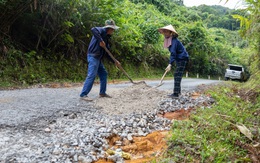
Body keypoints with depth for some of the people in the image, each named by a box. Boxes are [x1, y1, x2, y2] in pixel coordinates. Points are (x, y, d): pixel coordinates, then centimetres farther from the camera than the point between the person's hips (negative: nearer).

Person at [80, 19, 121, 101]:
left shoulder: (106, 37, 21)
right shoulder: (102, 30, -5)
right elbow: (93, 29, -30)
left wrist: (115, 61, 21)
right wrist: (100, 41, -27)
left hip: (98, 58, 10)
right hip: (93, 56, -10)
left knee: (104, 74, 14)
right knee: (91, 75, -14)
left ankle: (102, 92, 24)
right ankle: (83, 95, -11)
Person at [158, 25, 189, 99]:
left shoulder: (174, 40, -22)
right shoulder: (168, 40, 7)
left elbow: (173, 53, -32)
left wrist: (170, 64, -40)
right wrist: (171, 63, 17)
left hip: (182, 59, -10)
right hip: (178, 59, 10)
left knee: (177, 76, -14)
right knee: (177, 75, 16)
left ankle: (176, 94, -16)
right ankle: (178, 91, 27)